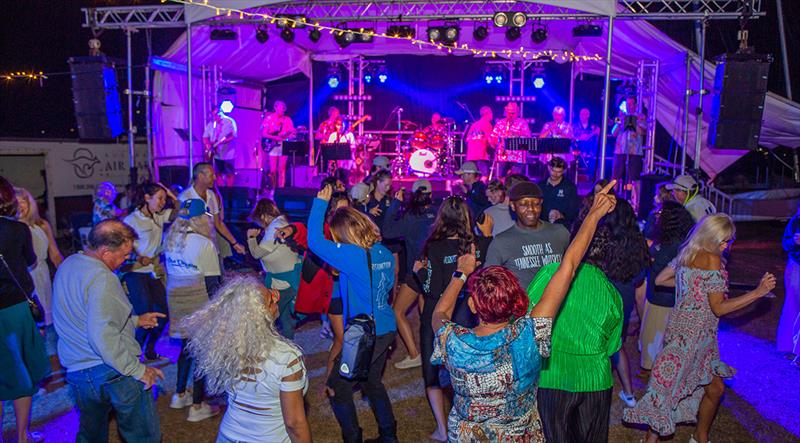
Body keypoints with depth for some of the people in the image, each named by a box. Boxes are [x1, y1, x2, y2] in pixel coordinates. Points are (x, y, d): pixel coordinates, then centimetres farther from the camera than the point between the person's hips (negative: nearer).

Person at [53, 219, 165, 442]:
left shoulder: (67, 265, 9)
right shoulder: (101, 279, -21)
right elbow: (102, 336, -28)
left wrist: (135, 320, 21)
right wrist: (138, 370, -21)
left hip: (77, 372, 9)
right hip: (113, 372, -9)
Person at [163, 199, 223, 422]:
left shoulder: (170, 239, 2)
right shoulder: (205, 244, -17)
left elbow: (169, 270, 11)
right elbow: (212, 282, -15)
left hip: (175, 301, 6)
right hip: (199, 304, -6)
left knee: (187, 346, 23)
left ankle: (179, 395, 34)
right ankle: (197, 406, 15)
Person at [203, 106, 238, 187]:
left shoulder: (230, 122, -7)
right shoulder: (210, 124, 8)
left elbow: (233, 136, -15)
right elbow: (205, 137, 11)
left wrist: (220, 142, -25)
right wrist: (208, 145, -9)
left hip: (228, 154, -5)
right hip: (216, 154, 5)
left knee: (229, 174, -2)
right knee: (219, 173, 8)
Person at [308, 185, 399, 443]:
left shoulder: (354, 256, -21)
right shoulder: (385, 253, 2)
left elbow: (315, 241, -19)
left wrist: (320, 203, -11)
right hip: (387, 330, 8)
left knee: (337, 388, 9)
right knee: (372, 382, 26)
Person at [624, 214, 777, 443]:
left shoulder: (687, 253, 5)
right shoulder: (712, 259, -19)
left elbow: (660, 279, 14)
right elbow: (719, 308, -19)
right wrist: (758, 292, -20)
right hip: (691, 335, -9)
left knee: (715, 387, 21)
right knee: (669, 388, 3)